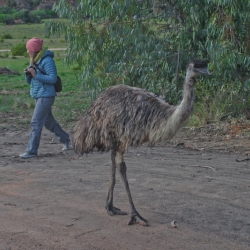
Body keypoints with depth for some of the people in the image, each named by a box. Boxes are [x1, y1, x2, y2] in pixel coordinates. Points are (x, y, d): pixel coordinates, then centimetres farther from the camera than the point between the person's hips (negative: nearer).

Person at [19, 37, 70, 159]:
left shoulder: (47, 61, -15)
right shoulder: (34, 61, 11)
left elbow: (53, 79, -20)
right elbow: (30, 81, 15)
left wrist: (36, 74, -24)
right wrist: (27, 74, -7)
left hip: (46, 96, -9)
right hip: (38, 96, 9)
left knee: (36, 123, -10)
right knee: (48, 121, 19)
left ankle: (31, 151, -5)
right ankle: (66, 140, 34)